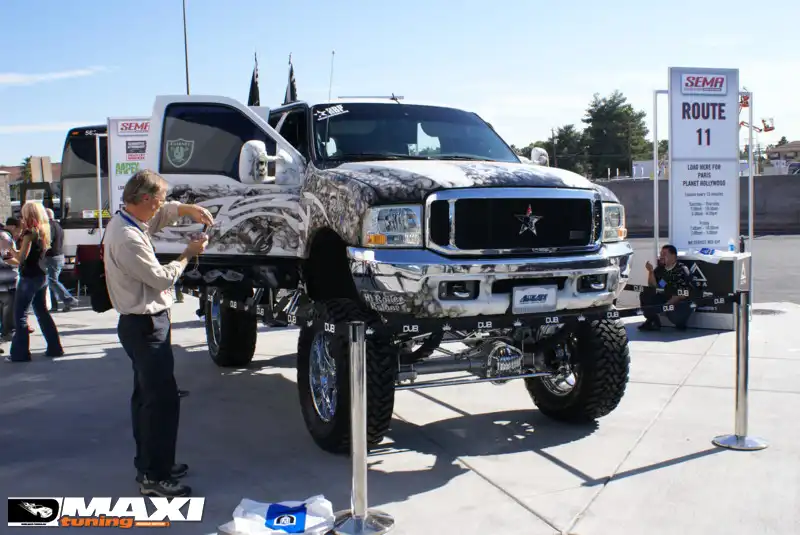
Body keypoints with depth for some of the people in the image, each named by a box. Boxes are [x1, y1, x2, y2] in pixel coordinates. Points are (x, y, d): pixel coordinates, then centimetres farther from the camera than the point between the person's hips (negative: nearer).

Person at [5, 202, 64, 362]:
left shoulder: (30, 232, -15)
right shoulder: (43, 231, 10)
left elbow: (21, 257, -19)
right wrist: (15, 260, 25)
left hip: (29, 278, -8)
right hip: (42, 277, 8)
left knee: (20, 315, -1)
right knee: (42, 312, 15)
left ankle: (20, 353, -1)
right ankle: (54, 347, 17)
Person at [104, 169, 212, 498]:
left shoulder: (125, 221, 7)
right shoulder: (128, 238, -24)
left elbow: (163, 213, 24)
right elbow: (161, 278, -19)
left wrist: (189, 209, 5)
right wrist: (189, 254, -6)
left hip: (141, 324, 11)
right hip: (146, 326, -11)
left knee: (147, 396, 18)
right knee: (162, 399, -8)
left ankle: (148, 463, 29)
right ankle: (154, 477, -2)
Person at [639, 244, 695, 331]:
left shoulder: (682, 270, -15)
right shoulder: (660, 269, 4)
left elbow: (683, 294, -19)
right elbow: (653, 287, -2)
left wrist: (667, 304, -23)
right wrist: (651, 271, -15)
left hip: (680, 301, -6)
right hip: (666, 297, 6)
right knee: (645, 295, -10)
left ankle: (680, 324, 3)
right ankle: (652, 321, 2)